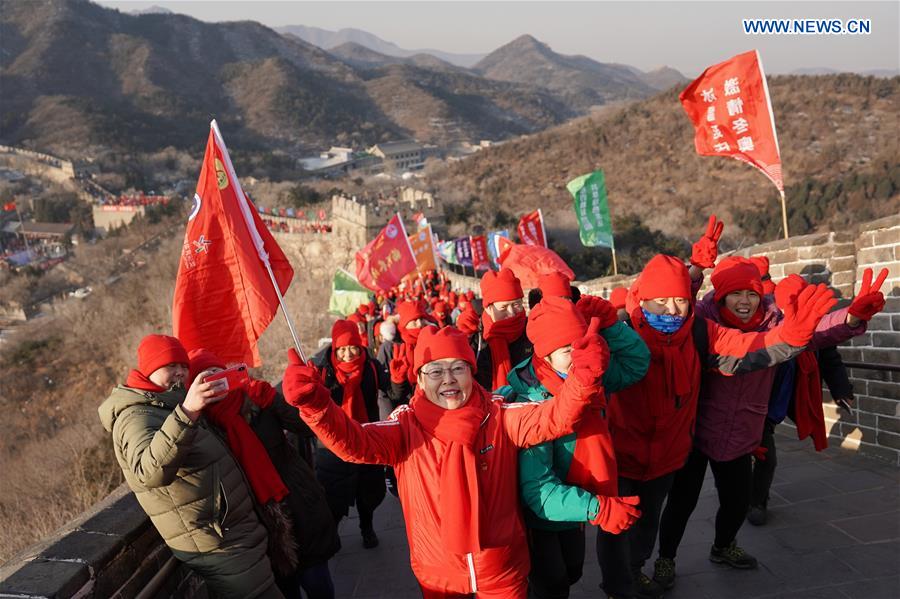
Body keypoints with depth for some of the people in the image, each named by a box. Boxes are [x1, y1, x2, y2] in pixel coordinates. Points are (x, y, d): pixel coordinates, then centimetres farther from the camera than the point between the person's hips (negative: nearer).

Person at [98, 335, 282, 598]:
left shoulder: (168, 403, 13)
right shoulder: (136, 416, -17)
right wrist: (187, 411, -50)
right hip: (219, 546, -10)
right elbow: (150, 473, -39)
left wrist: (227, 383, 15)